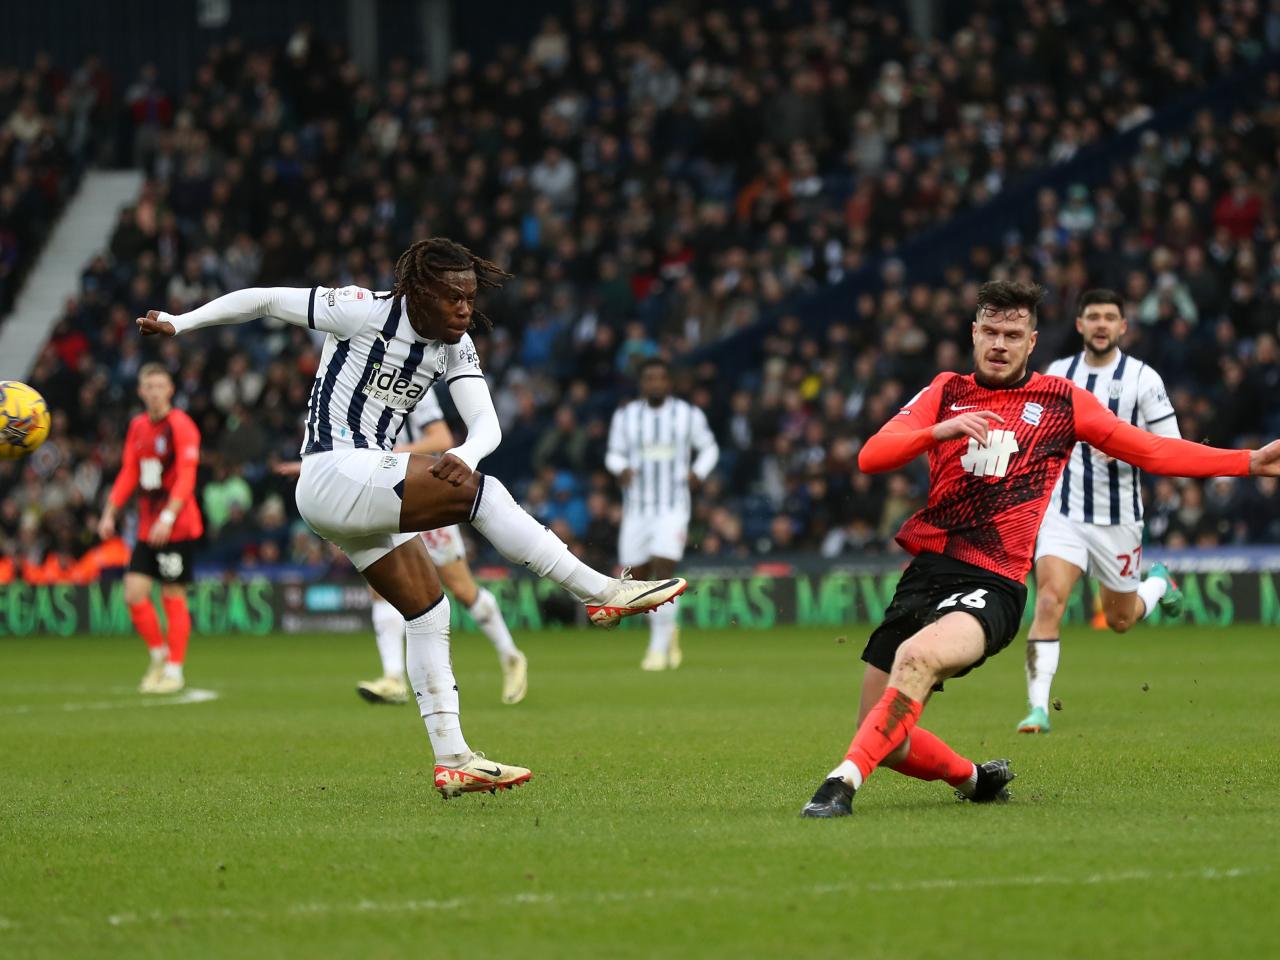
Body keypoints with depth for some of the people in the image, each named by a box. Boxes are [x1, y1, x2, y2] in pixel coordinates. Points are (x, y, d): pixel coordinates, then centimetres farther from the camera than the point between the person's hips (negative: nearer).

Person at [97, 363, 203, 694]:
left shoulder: (181, 426, -10)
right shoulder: (138, 426, 11)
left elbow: (185, 479, -17)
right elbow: (128, 474, 16)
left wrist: (168, 517, -26)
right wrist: (110, 513, 7)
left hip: (178, 528, -6)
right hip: (147, 527, 6)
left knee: (173, 596, -3)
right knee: (134, 592, -3)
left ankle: (174, 670, 6)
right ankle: (159, 654, 16)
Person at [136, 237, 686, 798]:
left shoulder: (455, 348, 6)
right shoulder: (366, 312, -12)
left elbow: (487, 422, -5)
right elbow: (266, 299, -4)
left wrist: (466, 454, -29)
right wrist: (177, 324, -2)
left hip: (368, 490, 8)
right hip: (334, 474, -8)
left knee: (428, 612, 4)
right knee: (477, 492, -22)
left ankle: (452, 761, 6)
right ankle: (603, 593, -22)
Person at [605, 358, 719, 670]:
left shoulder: (689, 415, 2)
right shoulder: (625, 416, 5)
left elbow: (709, 448, 13)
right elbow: (614, 454, 11)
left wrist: (698, 472, -7)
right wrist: (621, 469, -12)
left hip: (673, 507, -3)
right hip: (636, 508, 3)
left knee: (663, 574, -16)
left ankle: (658, 648, -10)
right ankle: (668, 631, 31)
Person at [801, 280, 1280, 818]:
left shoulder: (1060, 400, 9)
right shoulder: (946, 392, 13)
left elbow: (1152, 451, 13)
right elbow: (871, 456, 1)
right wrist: (942, 430, -17)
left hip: (992, 586, -3)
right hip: (926, 571, 4)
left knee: (916, 656, -36)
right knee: (889, 742, 1)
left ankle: (844, 782, -35)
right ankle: (974, 779, 29)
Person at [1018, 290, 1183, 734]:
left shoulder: (1143, 378, -6)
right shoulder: (1057, 374, 3)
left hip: (1118, 519, -1)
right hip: (1063, 511, 1)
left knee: (1119, 620, 14)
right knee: (1049, 600, -20)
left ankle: (1158, 582, 48)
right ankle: (1038, 708, -21)